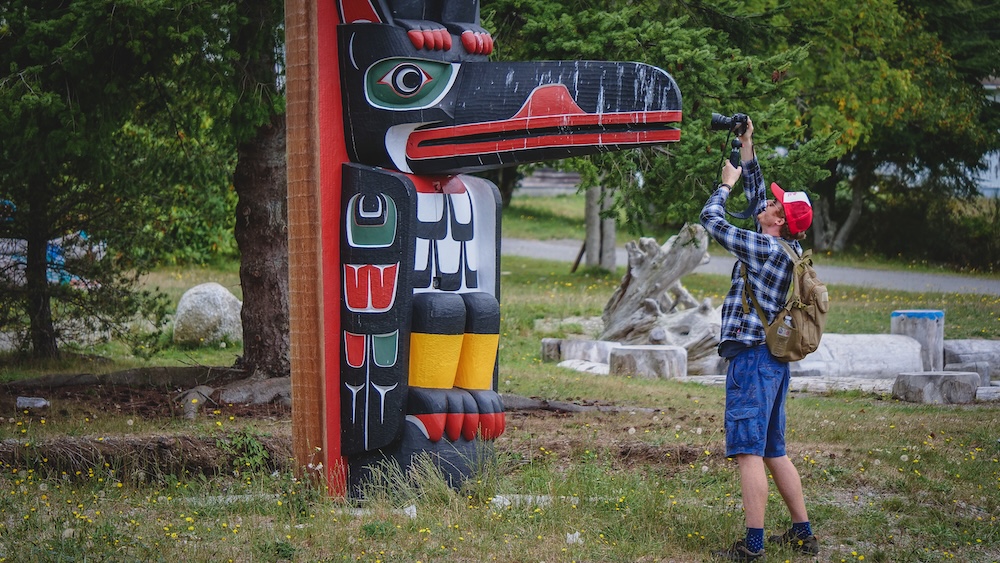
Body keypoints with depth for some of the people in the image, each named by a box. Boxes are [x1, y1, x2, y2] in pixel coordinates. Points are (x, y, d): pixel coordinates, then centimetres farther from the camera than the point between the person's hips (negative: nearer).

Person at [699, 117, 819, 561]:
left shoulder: (765, 249, -14)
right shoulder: (789, 249, 10)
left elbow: (711, 220, -10)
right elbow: (756, 195, 24)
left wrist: (726, 183, 6)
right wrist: (746, 151, 26)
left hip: (752, 355, -10)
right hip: (775, 358, 10)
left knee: (749, 451, -12)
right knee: (773, 452, 16)